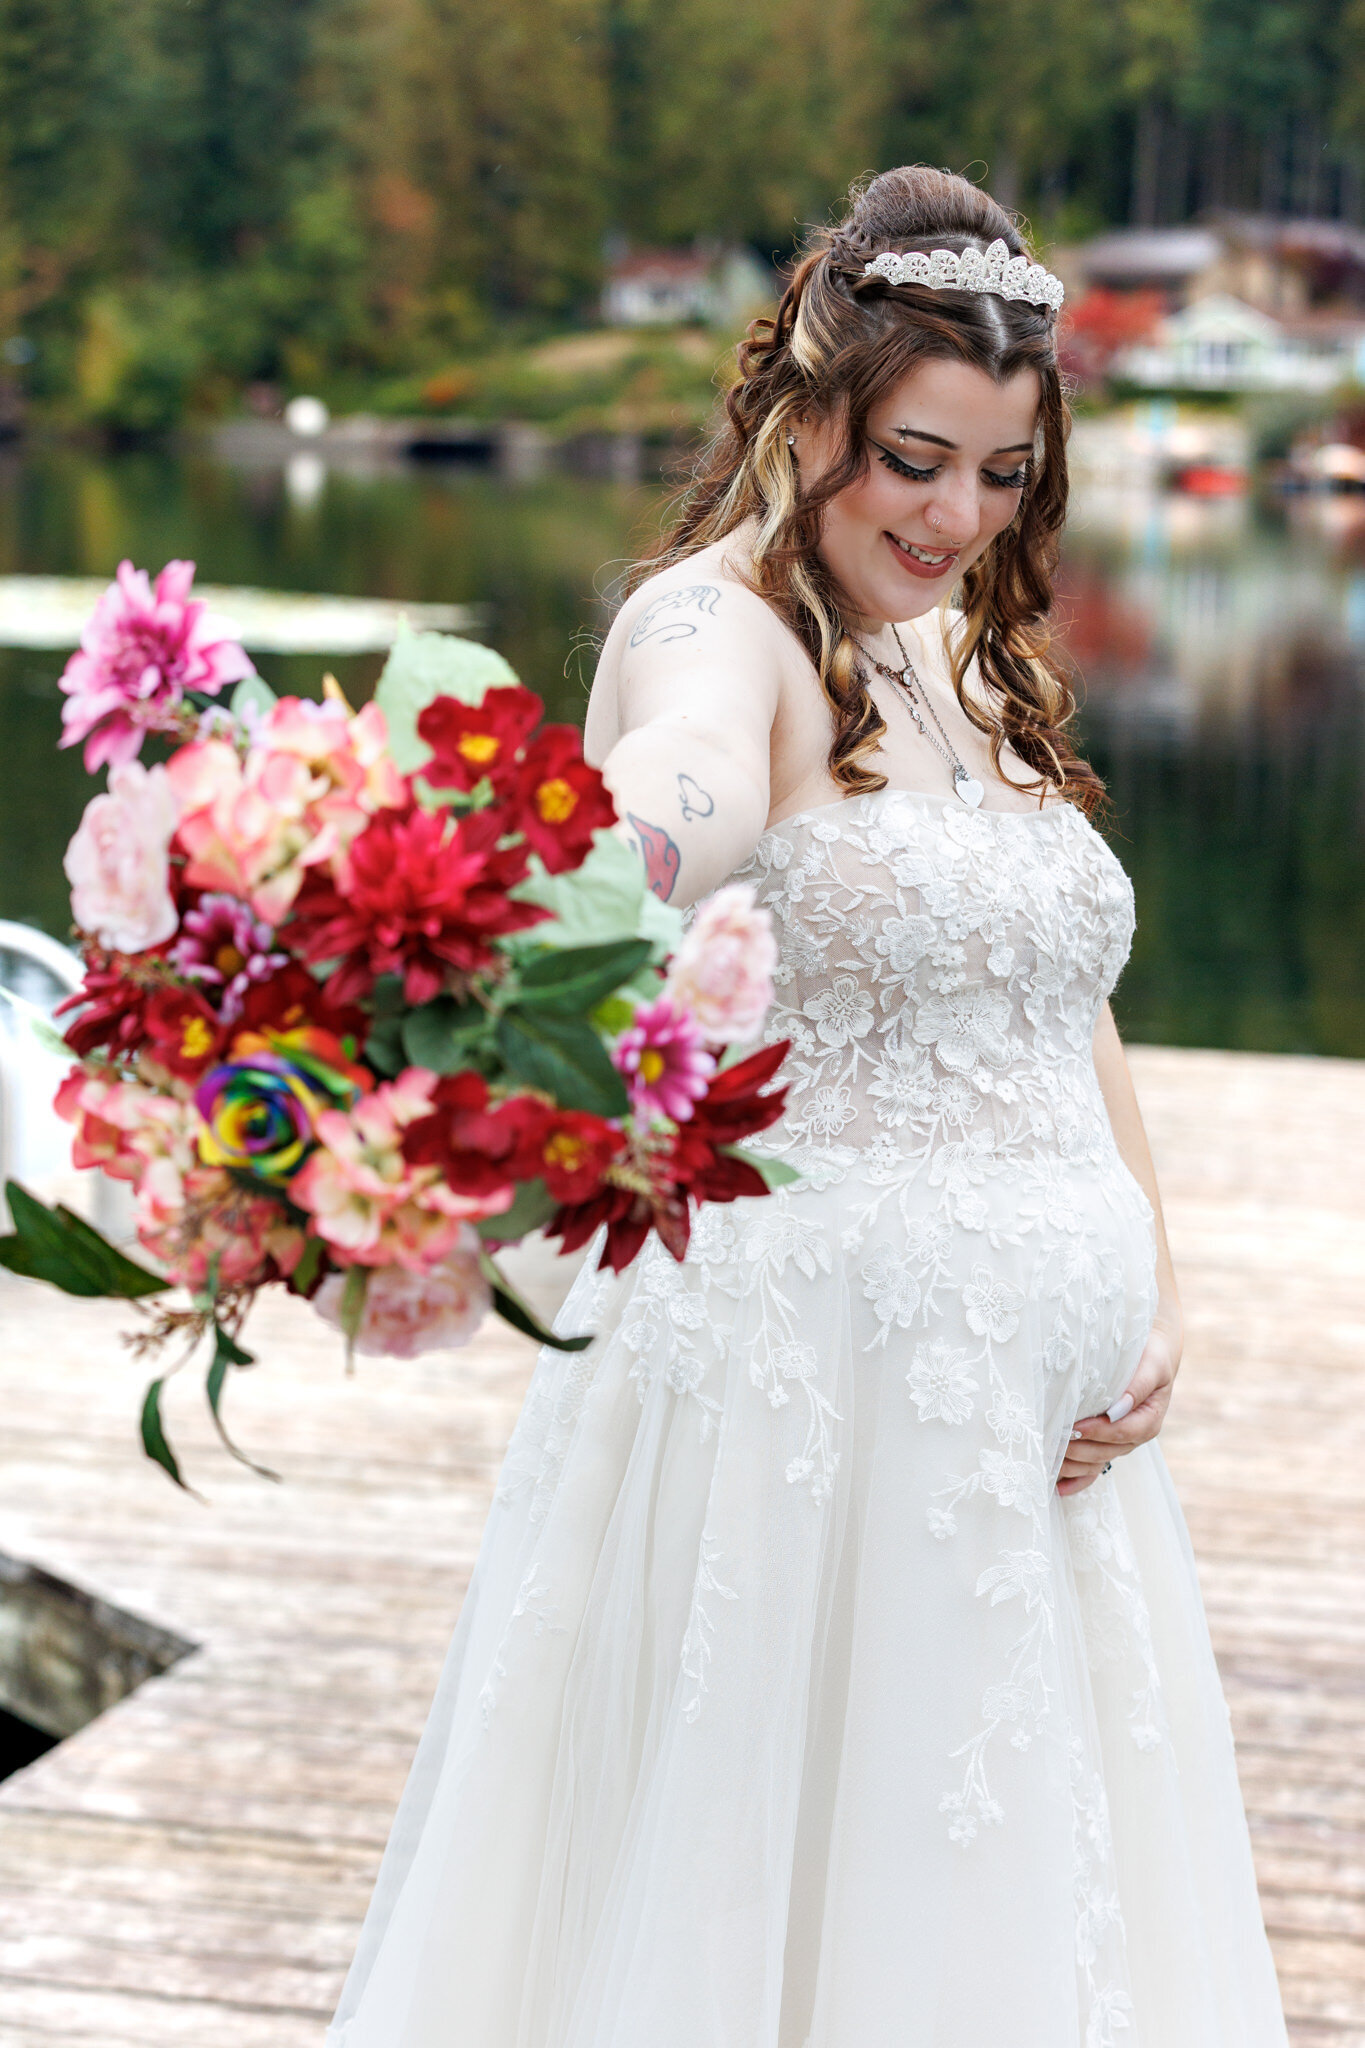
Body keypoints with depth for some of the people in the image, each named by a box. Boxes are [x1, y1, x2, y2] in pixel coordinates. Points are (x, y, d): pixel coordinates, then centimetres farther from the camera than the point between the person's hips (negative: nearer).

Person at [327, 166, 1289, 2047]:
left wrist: (1154, 1298, 5)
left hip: (1039, 1420, 8)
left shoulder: (980, 659, 14)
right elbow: (690, 768, -38)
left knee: (1002, 1888, 16)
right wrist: (610, 868, -61)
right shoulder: (722, 624, -12)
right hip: (810, 1377, -8)